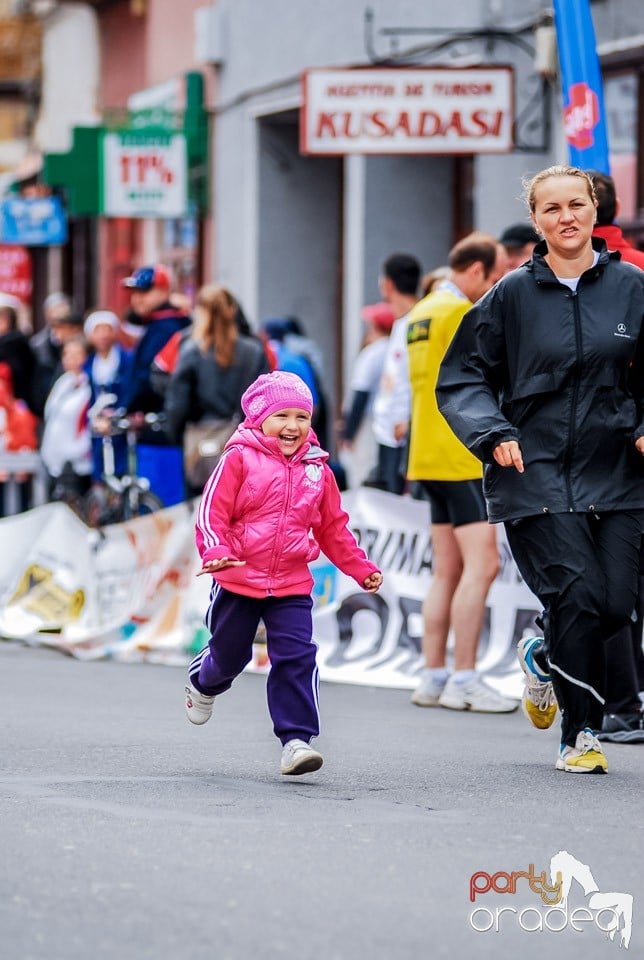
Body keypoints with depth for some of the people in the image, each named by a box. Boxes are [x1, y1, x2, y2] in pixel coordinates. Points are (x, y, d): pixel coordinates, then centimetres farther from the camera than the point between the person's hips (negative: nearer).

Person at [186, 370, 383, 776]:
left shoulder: (317, 470, 6)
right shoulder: (240, 459, -7)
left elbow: (334, 529, 16)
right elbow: (212, 510, -11)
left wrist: (362, 569, 13)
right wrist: (215, 551, -27)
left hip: (292, 586, 2)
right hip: (238, 580, -2)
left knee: (297, 658, -11)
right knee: (230, 654, 15)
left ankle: (297, 739, -10)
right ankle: (204, 683, 51)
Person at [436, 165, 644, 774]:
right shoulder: (513, 295, 1)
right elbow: (461, 378, 6)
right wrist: (494, 435, -9)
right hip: (537, 474, -2)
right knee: (578, 594, -15)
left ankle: (544, 658, 31)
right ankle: (580, 734, -2)